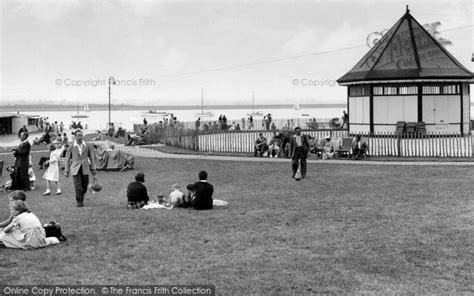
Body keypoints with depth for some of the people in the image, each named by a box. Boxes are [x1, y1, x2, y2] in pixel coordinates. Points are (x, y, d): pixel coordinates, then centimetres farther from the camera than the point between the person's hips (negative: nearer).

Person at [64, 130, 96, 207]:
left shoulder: (87, 146, 3)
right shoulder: (71, 147, 1)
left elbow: (91, 157, 8)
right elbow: (67, 159, 6)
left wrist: (93, 169, 5)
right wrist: (66, 171, 4)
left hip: (85, 169, 2)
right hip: (75, 169, -1)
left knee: (84, 186, 6)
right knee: (78, 187, -8)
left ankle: (81, 197, 32)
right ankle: (79, 202, 3)